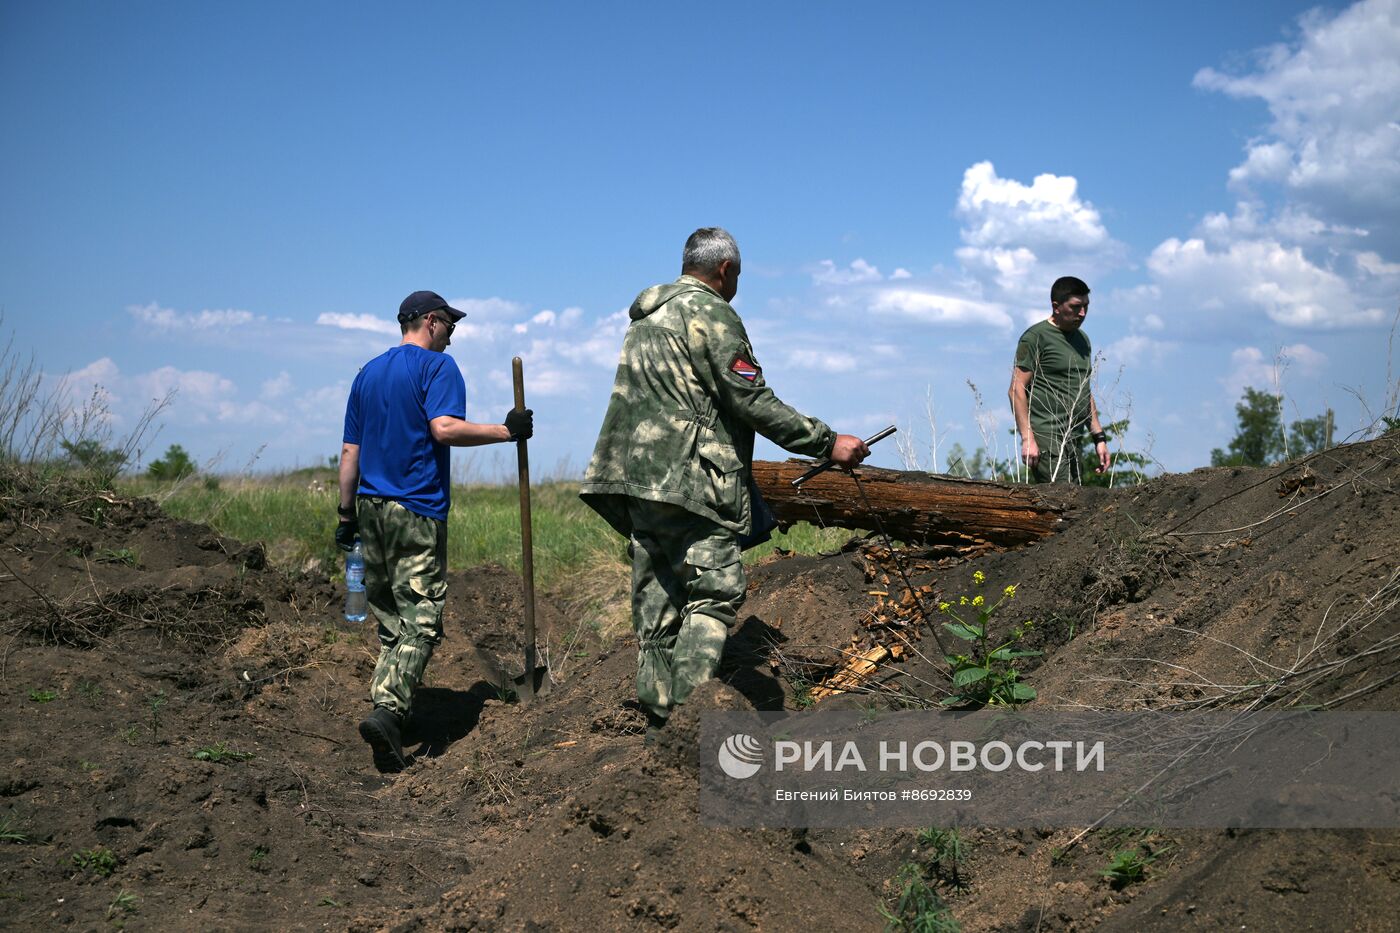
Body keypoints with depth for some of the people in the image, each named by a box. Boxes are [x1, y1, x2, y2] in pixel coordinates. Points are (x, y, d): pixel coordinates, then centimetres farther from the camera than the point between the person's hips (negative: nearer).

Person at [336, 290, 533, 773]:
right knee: (421, 621, -7)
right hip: (417, 513, -7)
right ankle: (388, 711, -24)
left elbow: (350, 451, 16)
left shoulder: (368, 372, 17)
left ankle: (386, 721, 14)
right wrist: (507, 431, -12)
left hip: (371, 506, 7)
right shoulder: (437, 366, -4)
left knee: (390, 623, 13)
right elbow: (444, 428, -20)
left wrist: (346, 513, 19)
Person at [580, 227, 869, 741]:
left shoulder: (644, 318, 21)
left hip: (635, 479, 9)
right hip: (691, 481, -9)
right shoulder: (710, 314, -7)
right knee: (713, 597, -9)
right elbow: (753, 402, -12)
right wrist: (828, 442, -10)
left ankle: (658, 721, 13)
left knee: (656, 603, 10)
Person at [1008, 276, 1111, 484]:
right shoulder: (1036, 336, -3)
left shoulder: (1082, 339, 22)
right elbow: (1016, 390, -9)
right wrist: (1027, 439, -17)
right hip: (1045, 438, -8)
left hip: (1072, 441, 8)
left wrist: (1099, 437, 20)